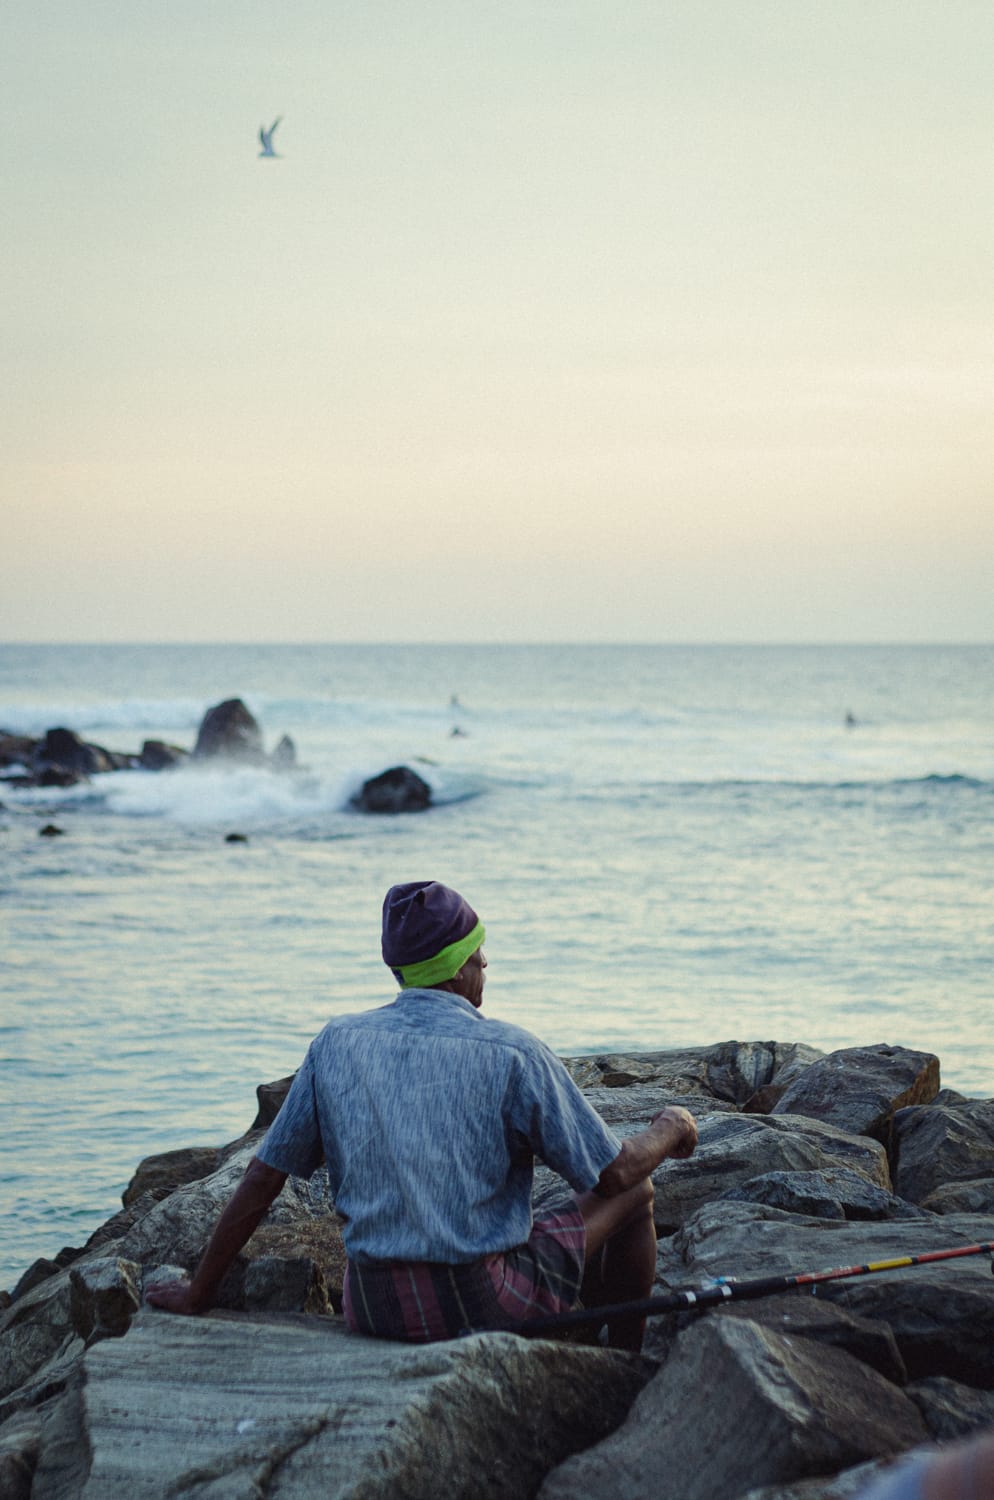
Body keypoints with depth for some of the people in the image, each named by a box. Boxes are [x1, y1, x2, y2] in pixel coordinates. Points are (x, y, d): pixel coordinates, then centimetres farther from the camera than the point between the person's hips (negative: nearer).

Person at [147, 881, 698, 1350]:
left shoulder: (336, 1043, 3)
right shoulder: (512, 1053, -9)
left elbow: (262, 1178, 7)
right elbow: (612, 1174, -3)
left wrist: (196, 1295, 17)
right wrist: (669, 1131, 19)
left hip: (372, 1309, 5)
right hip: (480, 1305, -5)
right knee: (634, 1195, 18)